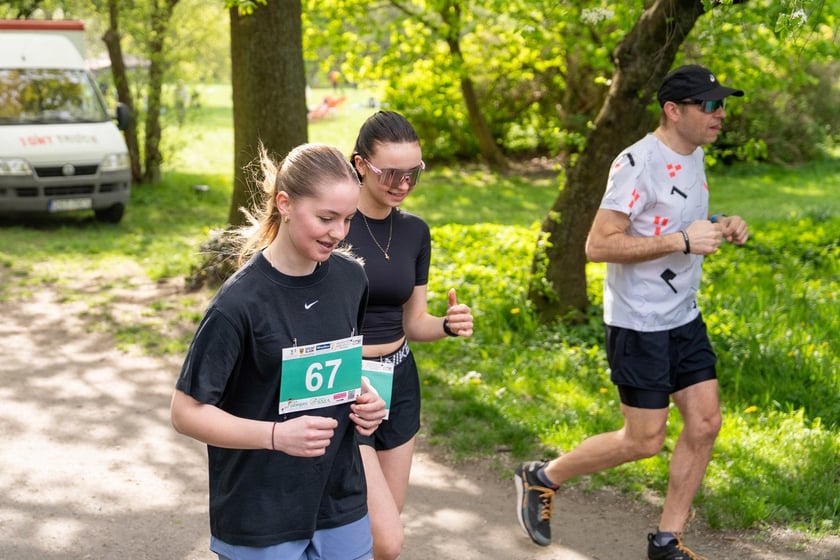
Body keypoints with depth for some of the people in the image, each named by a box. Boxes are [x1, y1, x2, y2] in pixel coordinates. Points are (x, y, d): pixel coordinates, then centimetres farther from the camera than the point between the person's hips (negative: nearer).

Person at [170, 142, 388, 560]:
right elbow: (186, 412, -14)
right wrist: (277, 435, -26)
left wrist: (366, 398, -5)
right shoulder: (241, 302, -19)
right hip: (261, 517, -5)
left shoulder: (351, 279, -2)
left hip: (342, 503, 5)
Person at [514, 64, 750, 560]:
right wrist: (682, 242, -26)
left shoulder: (694, 156, 9)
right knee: (644, 441, -1)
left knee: (706, 422, 5)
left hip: (685, 318, 8)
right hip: (639, 325, -8)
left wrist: (717, 225, 4)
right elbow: (599, 245, -23)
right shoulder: (638, 163, -20)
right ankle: (542, 478, 20)